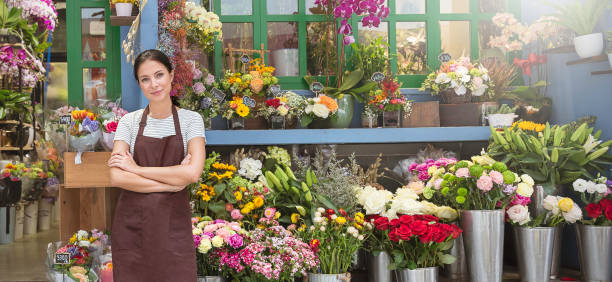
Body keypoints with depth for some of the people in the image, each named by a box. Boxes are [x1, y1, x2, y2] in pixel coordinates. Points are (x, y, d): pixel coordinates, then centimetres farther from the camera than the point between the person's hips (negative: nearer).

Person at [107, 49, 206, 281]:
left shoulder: (191, 120, 2)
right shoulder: (129, 122, 3)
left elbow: (193, 173, -13)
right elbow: (117, 177, -8)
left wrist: (136, 168, -10)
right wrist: (173, 182, -12)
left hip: (173, 225, -1)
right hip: (132, 224, 1)